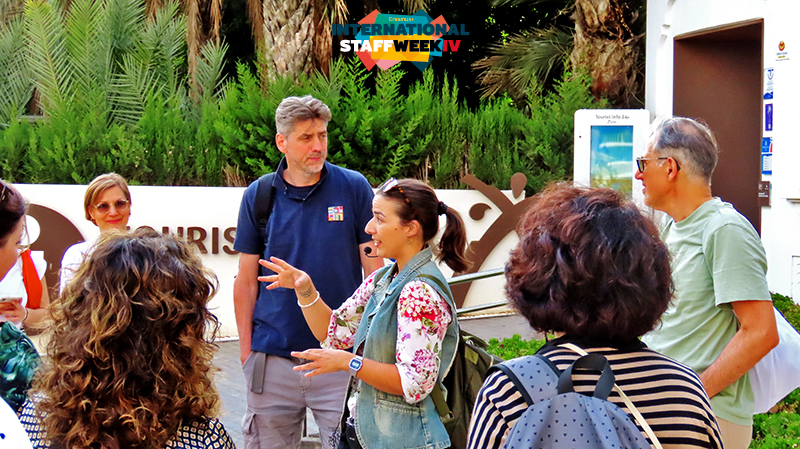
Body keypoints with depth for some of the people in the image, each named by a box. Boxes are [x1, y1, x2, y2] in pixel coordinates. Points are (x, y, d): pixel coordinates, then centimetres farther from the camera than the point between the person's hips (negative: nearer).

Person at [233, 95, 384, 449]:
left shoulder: (354, 188, -1)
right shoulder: (258, 196, 3)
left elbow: (374, 270, 3)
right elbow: (247, 281, 7)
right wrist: (245, 347, 4)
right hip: (273, 356, 2)